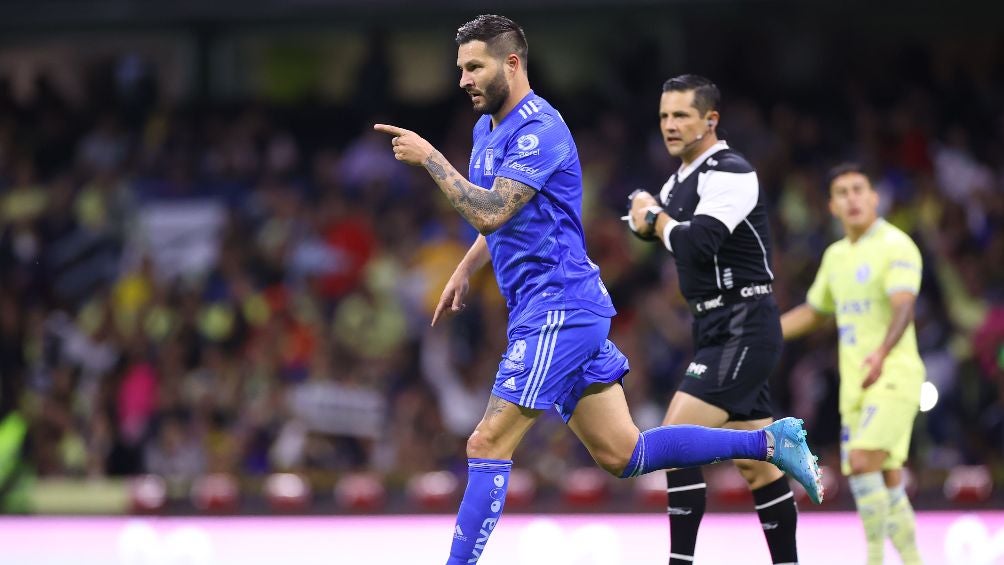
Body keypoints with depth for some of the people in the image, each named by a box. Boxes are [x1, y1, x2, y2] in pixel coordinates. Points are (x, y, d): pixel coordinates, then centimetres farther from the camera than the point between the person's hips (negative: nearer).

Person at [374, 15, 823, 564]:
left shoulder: (539, 130, -15)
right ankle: (769, 442, 13)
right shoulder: (489, 128, 16)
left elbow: (491, 212, -27)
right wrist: (463, 271, 25)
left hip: (557, 308, -10)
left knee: (488, 446, -12)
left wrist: (429, 157, -21)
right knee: (622, 454, 9)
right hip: (555, 312, 10)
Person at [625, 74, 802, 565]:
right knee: (755, 463, 12)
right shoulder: (681, 179, 14)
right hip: (717, 329, 9)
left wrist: (655, 218, -9)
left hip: (744, 329, -9)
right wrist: (647, 219, 0)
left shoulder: (730, 174, -15)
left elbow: (695, 245, -27)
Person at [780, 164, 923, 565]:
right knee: (886, 483, 6)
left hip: (893, 378, -8)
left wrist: (882, 352, -43)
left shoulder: (896, 246, -9)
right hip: (854, 384, 8)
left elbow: (903, 308, -25)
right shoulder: (836, 255, 16)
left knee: (863, 463, -22)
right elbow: (813, 313, 31)